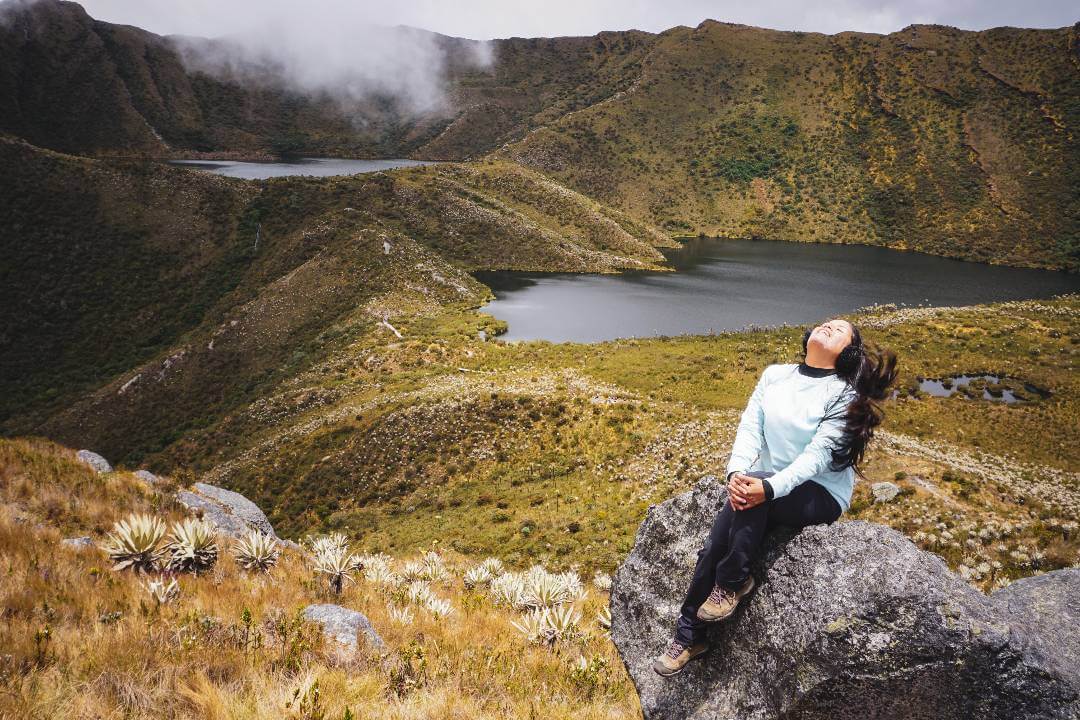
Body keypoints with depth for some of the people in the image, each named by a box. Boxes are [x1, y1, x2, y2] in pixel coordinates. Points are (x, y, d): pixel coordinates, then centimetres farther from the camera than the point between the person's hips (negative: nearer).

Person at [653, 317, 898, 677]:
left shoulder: (843, 394, -9)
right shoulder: (774, 374, 5)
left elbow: (817, 455, -20)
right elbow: (749, 427, -4)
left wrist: (768, 488, -34)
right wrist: (736, 474, -22)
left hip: (819, 494, -4)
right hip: (765, 482, 4)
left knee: (754, 493, -35)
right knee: (712, 548, -16)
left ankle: (733, 581, -16)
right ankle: (688, 637, -1)